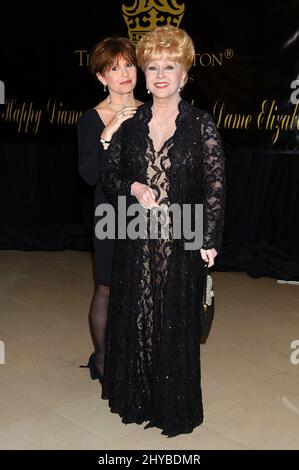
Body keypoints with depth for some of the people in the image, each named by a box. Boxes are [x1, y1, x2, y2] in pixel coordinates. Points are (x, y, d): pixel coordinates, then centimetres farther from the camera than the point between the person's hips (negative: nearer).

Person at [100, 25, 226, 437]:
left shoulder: (201, 125, -4)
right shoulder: (130, 124, 5)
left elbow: (215, 185, -6)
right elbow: (109, 176, 11)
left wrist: (209, 241, -13)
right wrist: (133, 188, -10)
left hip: (181, 242, -3)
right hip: (136, 240, 3)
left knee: (176, 322, 5)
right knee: (134, 317, 11)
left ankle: (176, 406, 23)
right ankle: (136, 397, 31)